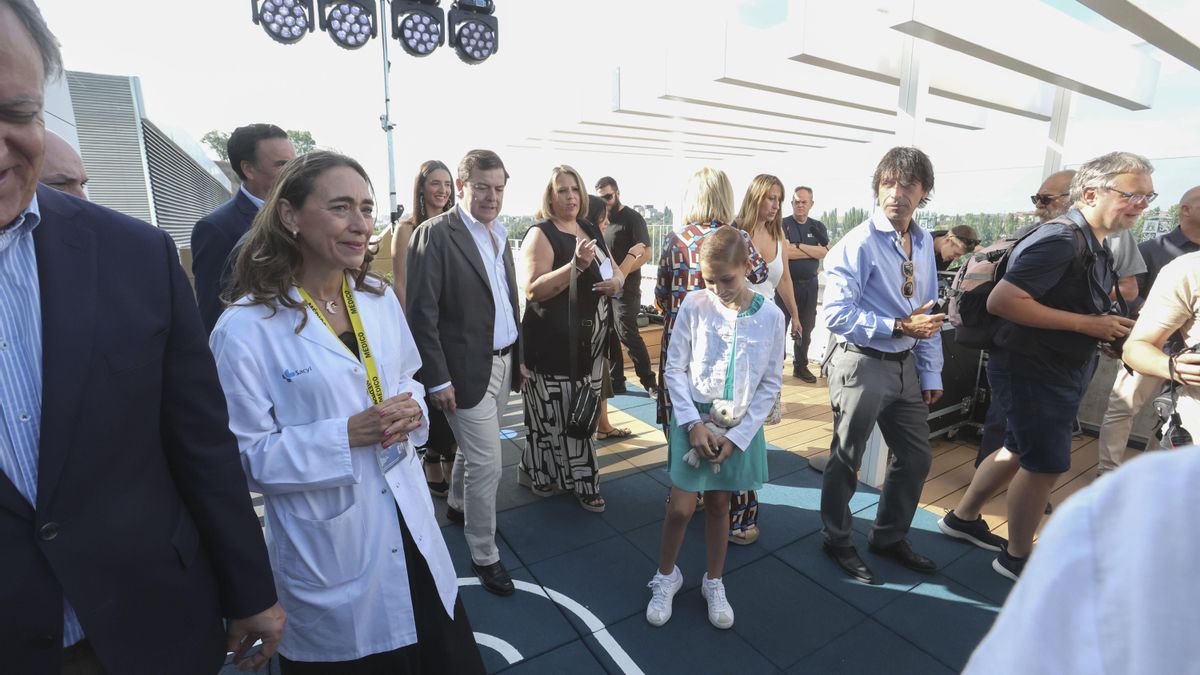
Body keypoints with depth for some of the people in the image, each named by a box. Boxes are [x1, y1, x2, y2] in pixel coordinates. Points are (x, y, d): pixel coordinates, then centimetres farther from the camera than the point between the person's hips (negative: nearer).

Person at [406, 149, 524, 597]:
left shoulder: (501, 236, 10)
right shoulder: (435, 235, -13)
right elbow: (422, 313, -15)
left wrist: (518, 357, 14)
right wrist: (437, 379, -16)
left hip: (502, 362, 7)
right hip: (466, 368, -7)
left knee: (474, 449, 22)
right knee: (486, 463, 0)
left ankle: (458, 506, 48)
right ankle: (484, 555, 20)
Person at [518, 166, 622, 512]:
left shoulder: (592, 231, 13)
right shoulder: (541, 234, -8)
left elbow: (614, 272, 24)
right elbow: (532, 291, -19)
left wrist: (616, 282, 0)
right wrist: (577, 264, -27)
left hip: (588, 342, 7)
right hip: (553, 344, -7)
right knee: (557, 413, -2)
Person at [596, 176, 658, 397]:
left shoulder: (632, 218, -5)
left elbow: (645, 253, -13)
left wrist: (622, 273, -22)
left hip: (625, 288, -7)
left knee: (628, 334, -6)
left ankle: (649, 382, 6)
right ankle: (616, 382, 19)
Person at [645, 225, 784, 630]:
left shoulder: (770, 316, -8)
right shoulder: (694, 305, -10)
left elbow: (771, 383, -2)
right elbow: (674, 369, -4)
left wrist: (737, 435, -8)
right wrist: (694, 423, -12)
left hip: (740, 426, 1)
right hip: (694, 418, -1)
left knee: (719, 506, 15)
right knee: (681, 507, 2)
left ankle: (714, 583, 37)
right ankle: (666, 577, 29)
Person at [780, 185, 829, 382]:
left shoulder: (818, 226, 10)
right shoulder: (783, 224, -3)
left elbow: (826, 252, -5)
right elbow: (786, 252, -17)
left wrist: (799, 246, -13)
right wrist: (814, 251, -10)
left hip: (810, 284, 4)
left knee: (806, 327, 10)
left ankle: (800, 366, 22)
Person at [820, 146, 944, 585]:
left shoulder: (923, 243, 8)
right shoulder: (858, 243, -16)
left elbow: (928, 313, 12)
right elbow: (836, 314, -22)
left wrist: (931, 373, 11)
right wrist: (898, 327, -23)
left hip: (905, 366, 8)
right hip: (863, 364, -7)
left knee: (916, 457, 18)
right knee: (846, 459, 8)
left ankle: (889, 538, 41)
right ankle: (838, 541, 32)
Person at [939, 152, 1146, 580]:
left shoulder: (1096, 244, 10)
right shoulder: (1061, 240, -21)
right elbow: (1001, 301, -31)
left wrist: (1112, 327, 5)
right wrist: (1087, 324, -25)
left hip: (1060, 371, 10)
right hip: (1032, 371, -10)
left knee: (1020, 452, 19)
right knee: (1047, 464, 1)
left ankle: (963, 518, 36)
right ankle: (1017, 556, 21)